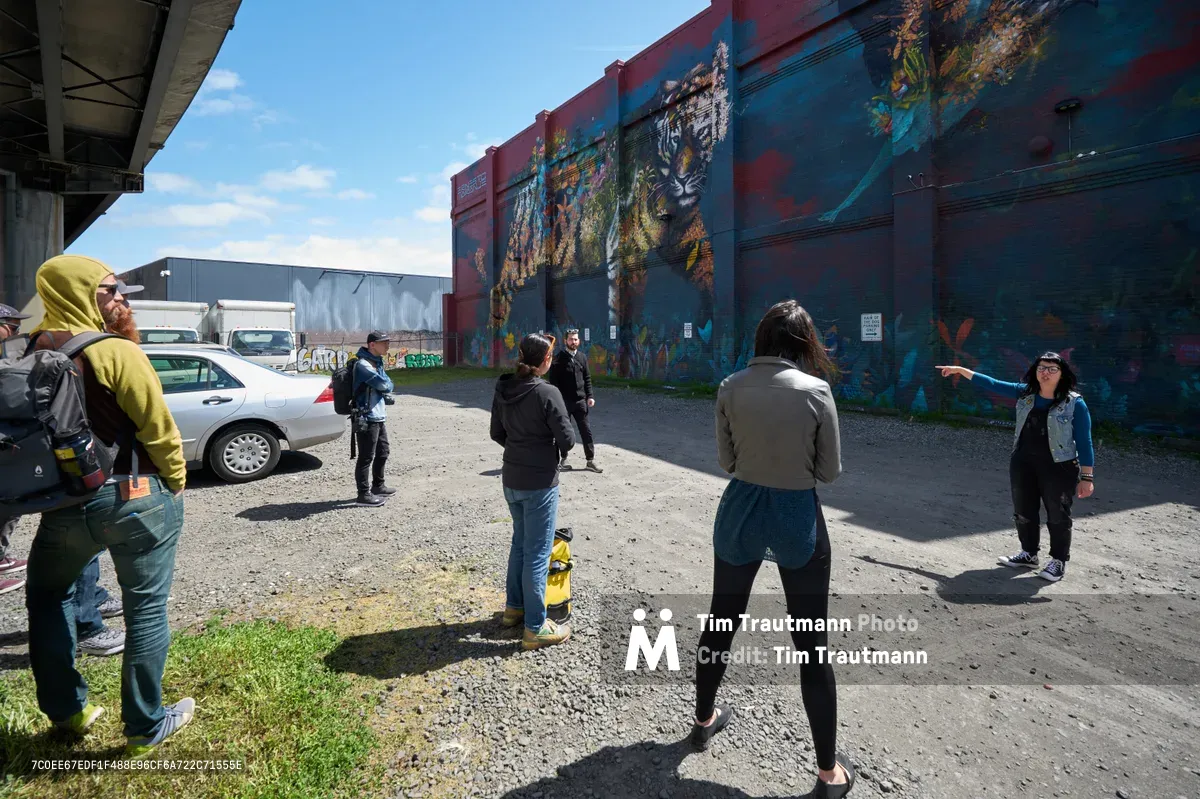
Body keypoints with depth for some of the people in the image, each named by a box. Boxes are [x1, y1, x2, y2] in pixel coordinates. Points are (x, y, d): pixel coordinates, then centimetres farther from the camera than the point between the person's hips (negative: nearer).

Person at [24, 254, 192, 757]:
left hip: (65, 502, 6)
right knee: (145, 608, 8)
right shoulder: (116, 353, -15)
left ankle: (65, 711, 36)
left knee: (47, 596, 29)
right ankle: (145, 728, 21)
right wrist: (177, 483, 2)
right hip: (137, 499, -5)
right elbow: (158, 429, -14)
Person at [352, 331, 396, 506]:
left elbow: (387, 385, 17)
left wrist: (386, 394, -3)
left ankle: (378, 486, 34)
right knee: (366, 457, -2)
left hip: (379, 417, 10)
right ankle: (364, 494, 7)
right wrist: (387, 387, -1)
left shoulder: (377, 362, 14)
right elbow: (384, 384, -21)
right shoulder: (362, 364, -17)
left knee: (383, 453, 19)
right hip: (367, 419, -10)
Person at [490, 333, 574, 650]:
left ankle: (514, 607, 37)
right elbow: (567, 440, -16)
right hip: (540, 483, -7)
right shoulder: (548, 393, -20)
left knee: (520, 542, 23)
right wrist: (553, 450, 5)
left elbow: (497, 433, 8)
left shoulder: (503, 389, 1)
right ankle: (535, 628, 14)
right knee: (537, 553, 3)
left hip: (511, 479, 7)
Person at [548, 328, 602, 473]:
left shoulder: (582, 357, 8)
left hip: (580, 400, 4)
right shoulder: (558, 359, -5)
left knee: (586, 430, 5)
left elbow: (587, 378, 11)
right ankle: (563, 459, 20)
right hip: (563, 401, -3)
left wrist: (589, 396, 3)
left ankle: (591, 460, 13)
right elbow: (553, 381, -7)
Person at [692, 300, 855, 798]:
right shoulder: (816, 391, -13)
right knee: (812, 645, 10)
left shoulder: (731, 387, -6)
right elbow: (830, 471, -5)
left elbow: (726, 461, 2)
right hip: (797, 516, -3)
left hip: (741, 509, 3)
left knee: (721, 621, 21)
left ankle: (705, 719, 42)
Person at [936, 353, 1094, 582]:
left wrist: (1087, 477, -12)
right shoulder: (1024, 393, 0)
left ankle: (1059, 561, 26)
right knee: (1023, 511, 16)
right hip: (1022, 463, 5)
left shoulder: (1075, 403, -12)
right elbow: (992, 385, 6)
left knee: (1058, 516, 9)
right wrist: (961, 370, 1)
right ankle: (1029, 554, 35)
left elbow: (1084, 442, -11)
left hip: (1059, 467, -5)